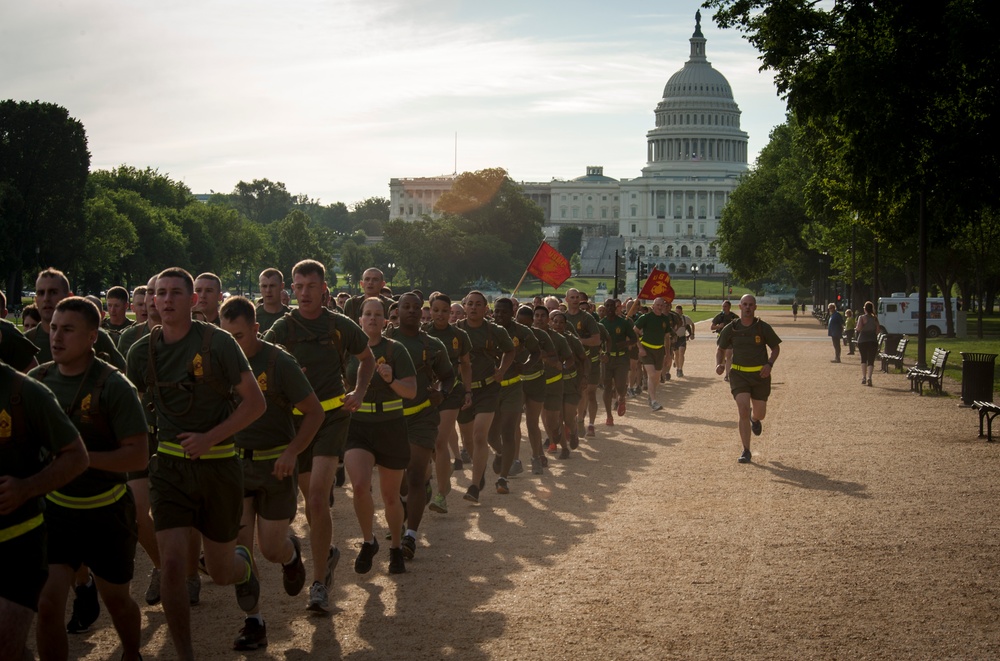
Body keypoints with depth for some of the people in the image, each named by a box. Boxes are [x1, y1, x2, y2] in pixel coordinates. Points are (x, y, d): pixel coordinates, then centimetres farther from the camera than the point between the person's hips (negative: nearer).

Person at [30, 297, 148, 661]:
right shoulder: (37, 379, -3)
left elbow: (138, 455, -19)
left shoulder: (113, 385, -16)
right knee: (47, 603, -10)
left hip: (106, 511, -2)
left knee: (116, 599, 16)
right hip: (55, 508, 3)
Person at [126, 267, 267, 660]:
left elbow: (255, 402, -10)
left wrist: (210, 437, -19)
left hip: (217, 465, -2)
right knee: (172, 566, -12)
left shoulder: (217, 343, -11)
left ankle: (244, 566, 49)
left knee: (220, 572, 10)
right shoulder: (142, 351, 1)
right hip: (170, 467, 2)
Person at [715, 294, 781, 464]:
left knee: (760, 414, 8)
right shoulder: (731, 329, -1)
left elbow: (776, 348, 7)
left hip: (760, 375, 1)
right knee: (743, 410, -15)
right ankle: (746, 452, -6)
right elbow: (721, 349, 11)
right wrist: (719, 364, -10)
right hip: (738, 374, -1)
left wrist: (769, 364, -12)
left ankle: (754, 419, 49)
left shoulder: (764, 328, -4)